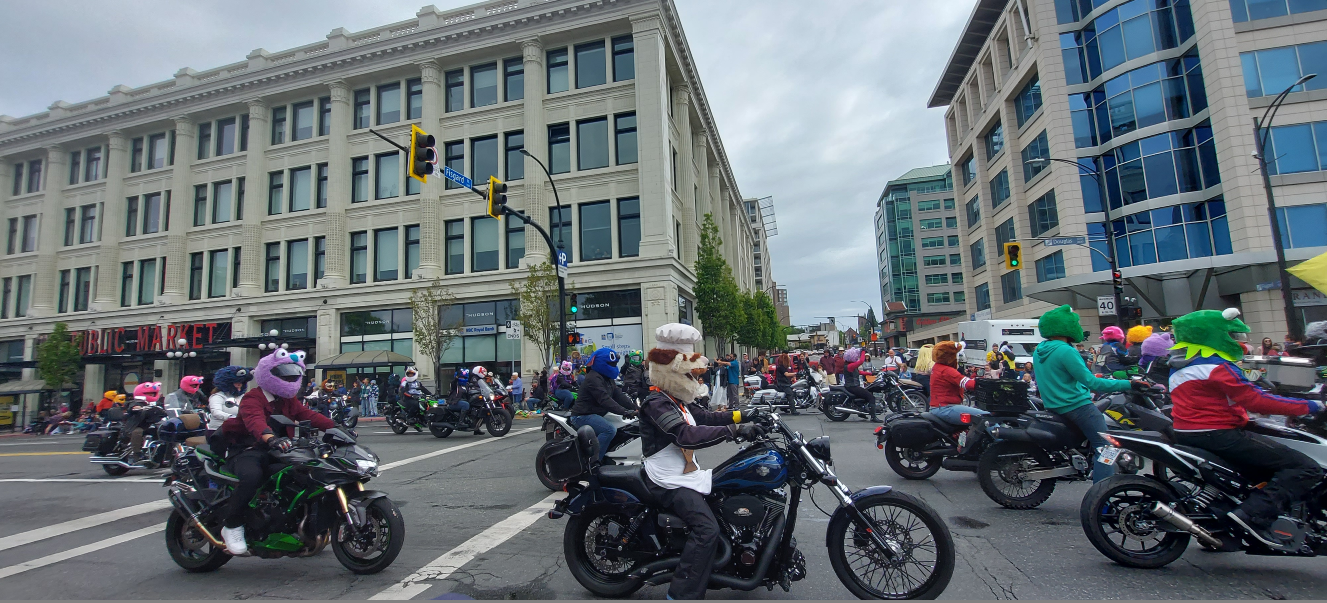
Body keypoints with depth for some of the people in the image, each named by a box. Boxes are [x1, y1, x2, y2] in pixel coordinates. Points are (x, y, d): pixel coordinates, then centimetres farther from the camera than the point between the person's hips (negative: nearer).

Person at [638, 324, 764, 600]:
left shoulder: (677, 400, 13)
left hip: (687, 474, 10)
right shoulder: (656, 403, -21)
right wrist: (735, 430, -37)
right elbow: (687, 434, -34)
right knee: (706, 529, -26)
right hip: (670, 481, -10)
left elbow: (706, 417, 17)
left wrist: (744, 416, 4)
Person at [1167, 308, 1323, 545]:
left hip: (1187, 434, 10)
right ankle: (1253, 515, -19)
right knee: (1305, 467, -10)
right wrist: (1309, 406, -8)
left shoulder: (1180, 363, 14)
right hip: (1216, 434, -10)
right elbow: (1254, 399, -18)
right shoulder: (1215, 366, -16)